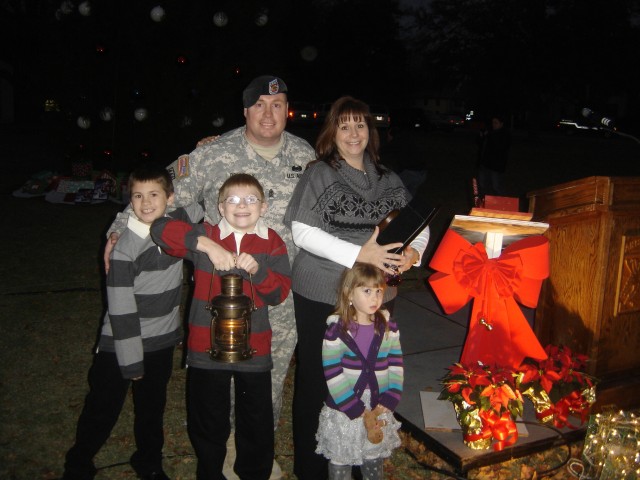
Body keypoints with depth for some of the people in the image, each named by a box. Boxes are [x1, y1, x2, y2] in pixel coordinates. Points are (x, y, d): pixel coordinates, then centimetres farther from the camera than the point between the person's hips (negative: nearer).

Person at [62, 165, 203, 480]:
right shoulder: (124, 248, -20)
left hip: (162, 342, 5)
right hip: (121, 346, -5)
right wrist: (131, 361, -15)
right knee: (102, 412, 10)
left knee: (152, 409, 21)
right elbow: (121, 311, -18)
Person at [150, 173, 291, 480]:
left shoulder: (272, 244, 0)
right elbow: (160, 229, -18)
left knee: (257, 424, 14)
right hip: (207, 346, 0)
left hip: (254, 348, 1)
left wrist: (257, 269, -25)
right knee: (208, 423, 17)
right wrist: (206, 245, -27)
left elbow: (281, 292, -7)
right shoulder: (206, 236, -4)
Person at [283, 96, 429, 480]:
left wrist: (414, 251, -10)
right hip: (321, 296, -4)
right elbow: (303, 232, -13)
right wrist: (359, 254, -21)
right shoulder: (319, 174, -4)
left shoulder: (388, 178, 9)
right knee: (316, 379, 7)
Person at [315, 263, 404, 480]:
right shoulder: (336, 330, -14)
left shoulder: (389, 327, -1)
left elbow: (396, 367, 0)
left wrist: (385, 406, -11)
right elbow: (333, 377, -15)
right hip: (343, 413, -3)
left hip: (379, 413, 3)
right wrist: (361, 413, -15)